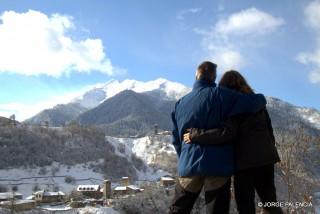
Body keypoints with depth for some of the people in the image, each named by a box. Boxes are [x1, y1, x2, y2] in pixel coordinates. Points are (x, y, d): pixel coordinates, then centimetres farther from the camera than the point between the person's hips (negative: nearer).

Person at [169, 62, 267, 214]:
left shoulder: (180, 103, 11)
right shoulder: (220, 94, -6)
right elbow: (255, 102, -11)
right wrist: (261, 99, 12)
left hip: (188, 165, 4)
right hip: (217, 165, -4)